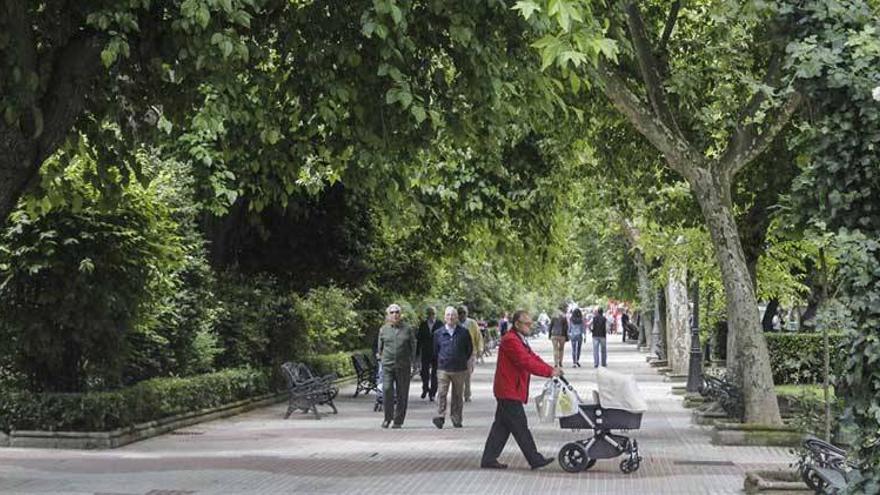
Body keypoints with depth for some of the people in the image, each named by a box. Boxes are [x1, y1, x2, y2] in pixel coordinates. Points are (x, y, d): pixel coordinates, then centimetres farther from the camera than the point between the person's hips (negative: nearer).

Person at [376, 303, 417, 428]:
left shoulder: (407, 329, 5)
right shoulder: (383, 330, 7)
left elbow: (413, 348, 8)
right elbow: (380, 347, 19)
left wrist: (412, 364, 3)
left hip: (403, 366, 0)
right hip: (387, 365, 0)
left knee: (402, 394, 1)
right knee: (387, 390, -13)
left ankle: (398, 420, 9)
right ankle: (388, 417, 2)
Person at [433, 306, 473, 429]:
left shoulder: (463, 332, 1)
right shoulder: (438, 333, 4)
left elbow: (469, 349, 12)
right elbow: (435, 350, 16)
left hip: (459, 369, 0)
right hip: (443, 369, 0)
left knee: (458, 395, 7)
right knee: (442, 393, -12)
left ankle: (456, 419, 14)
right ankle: (440, 417, -17)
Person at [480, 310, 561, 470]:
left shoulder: (520, 340, 18)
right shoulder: (510, 340, -18)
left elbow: (532, 357, 14)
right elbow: (526, 362, -25)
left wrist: (551, 369, 0)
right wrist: (549, 372, -23)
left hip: (507, 391, 11)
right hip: (509, 391, -11)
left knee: (502, 426, 12)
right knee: (520, 427, -3)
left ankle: (488, 459, 15)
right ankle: (535, 459, 2)